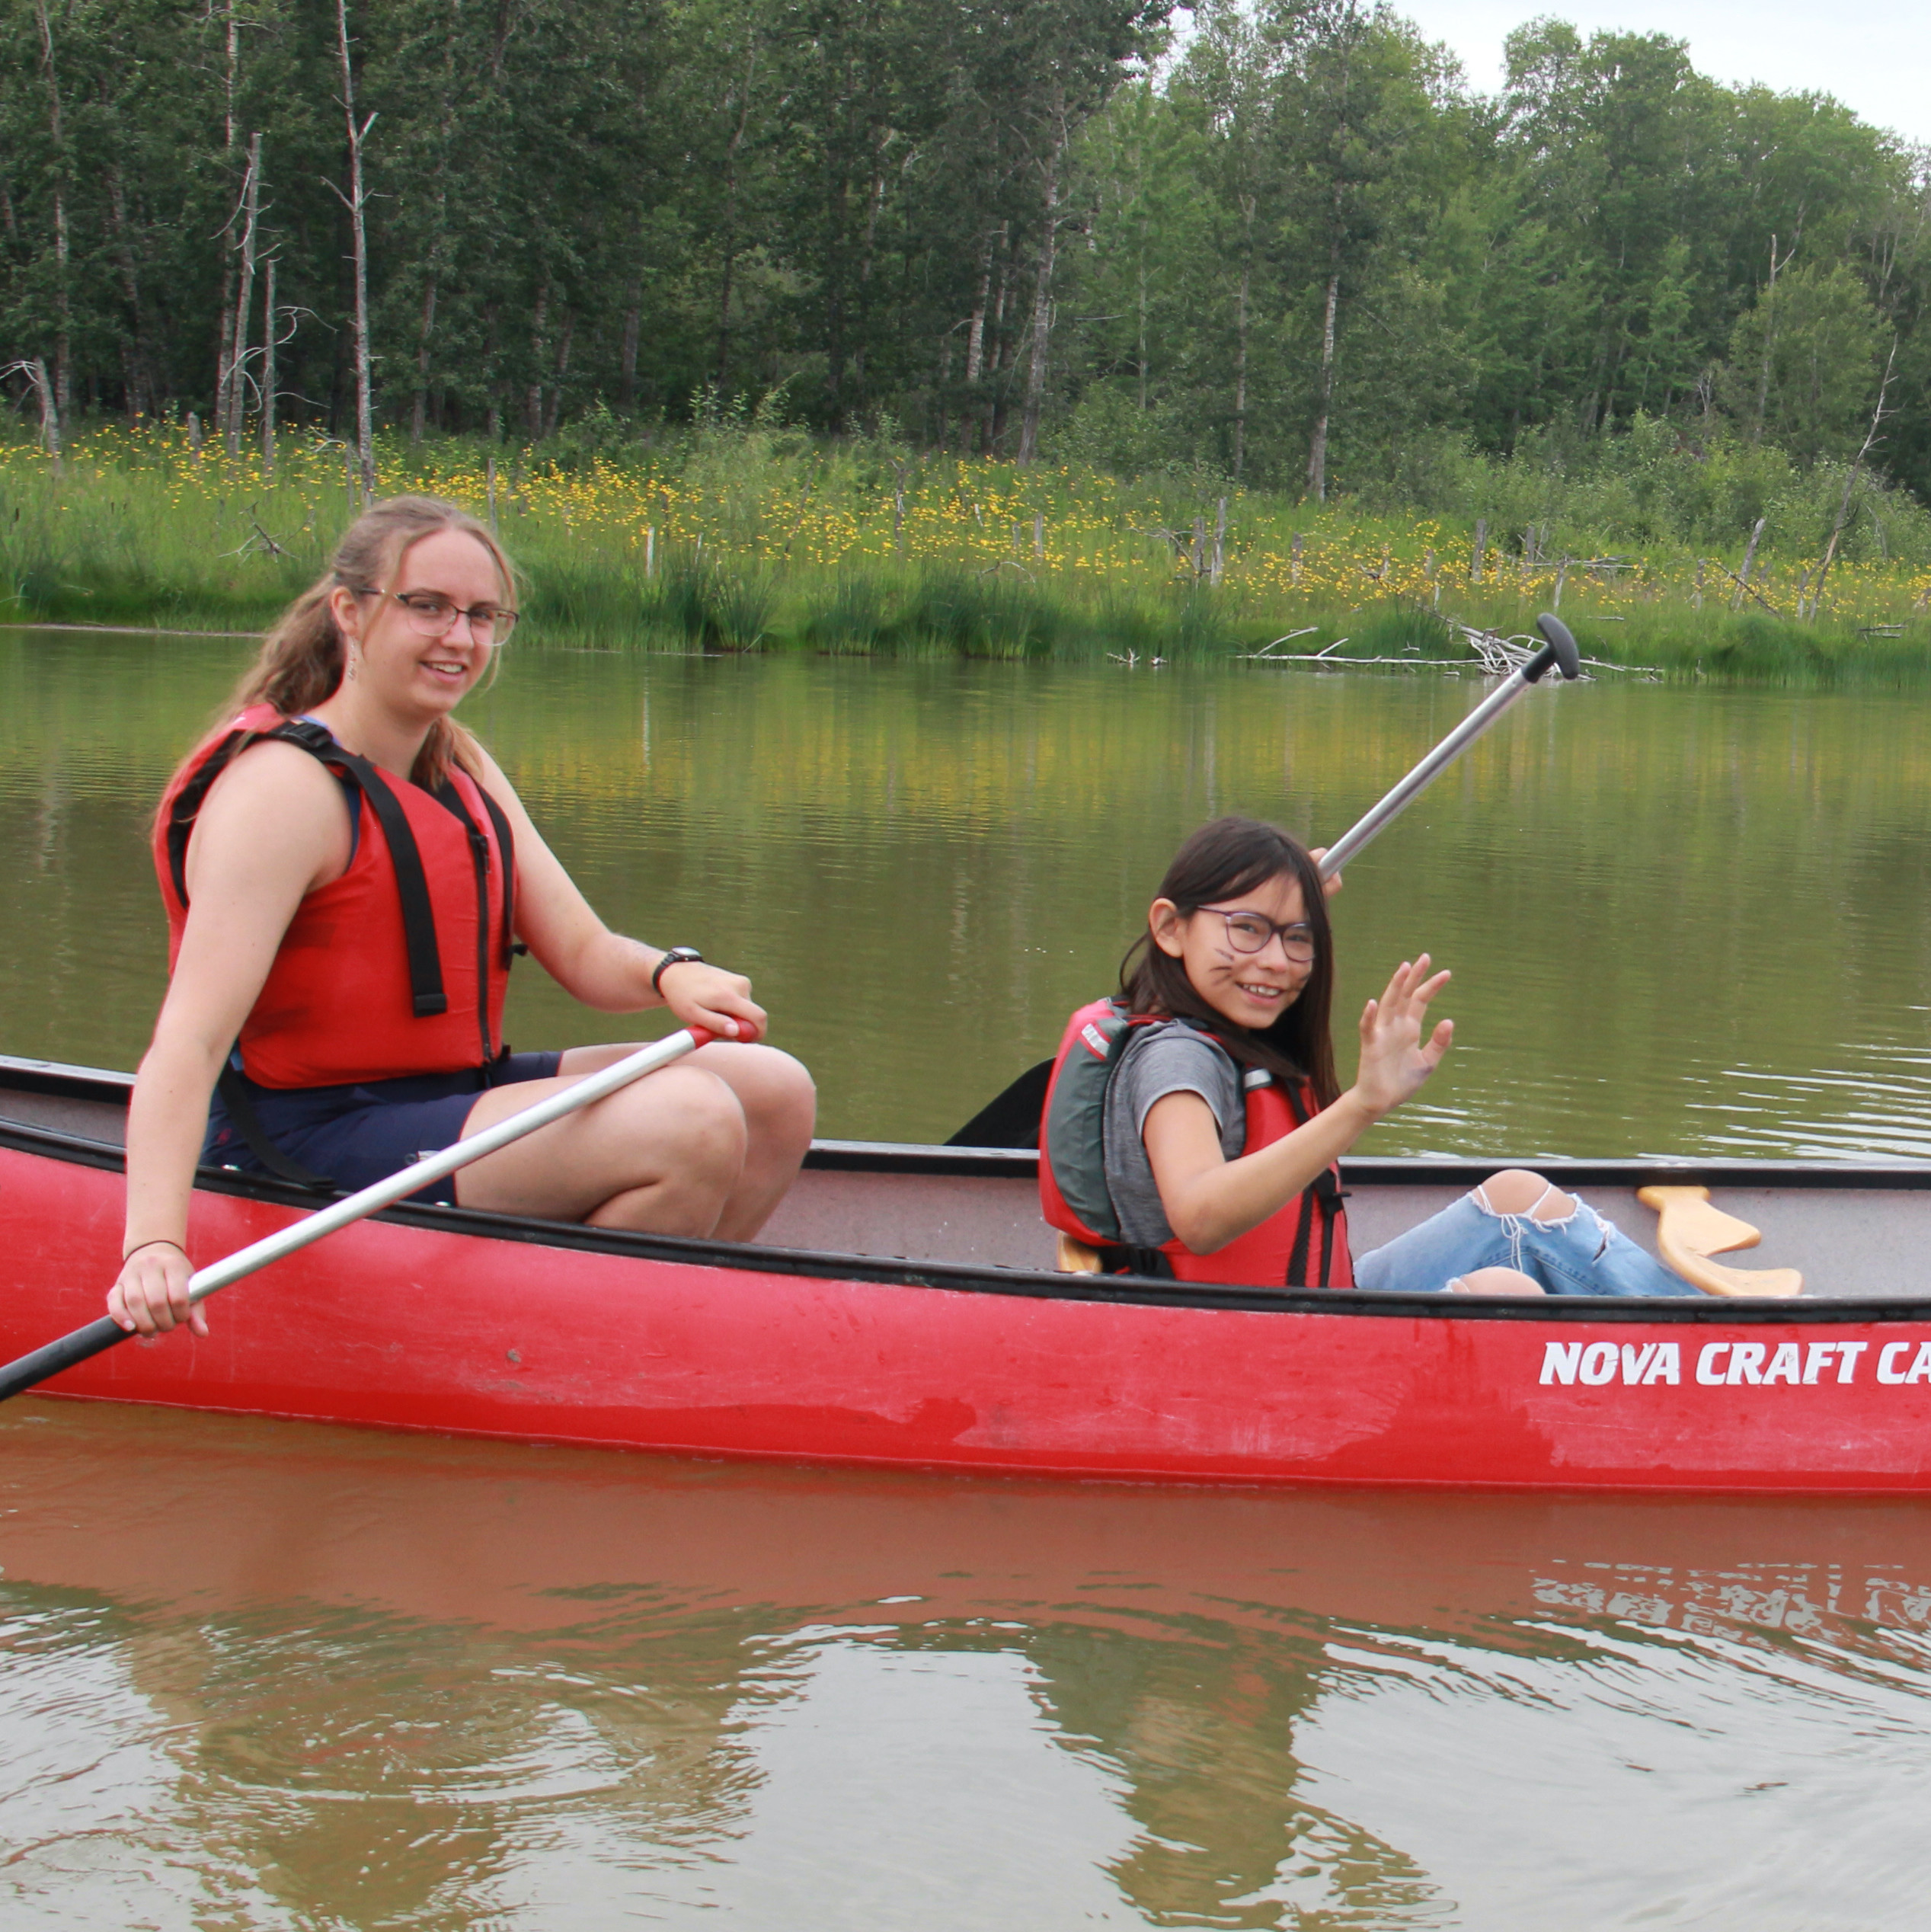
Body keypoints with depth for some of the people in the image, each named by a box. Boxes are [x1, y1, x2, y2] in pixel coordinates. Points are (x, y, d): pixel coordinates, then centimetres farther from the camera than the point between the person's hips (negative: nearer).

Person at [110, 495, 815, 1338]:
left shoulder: (458, 765, 11)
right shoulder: (283, 786, -18)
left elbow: (579, 951, 5)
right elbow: (187, 1041, -29)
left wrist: (668, 974, -20)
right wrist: (153, 1245, -43)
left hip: (455, 1092, 9)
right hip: (313, 1148, -9)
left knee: (775, 1093, 3)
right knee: (693, 1124, -24)